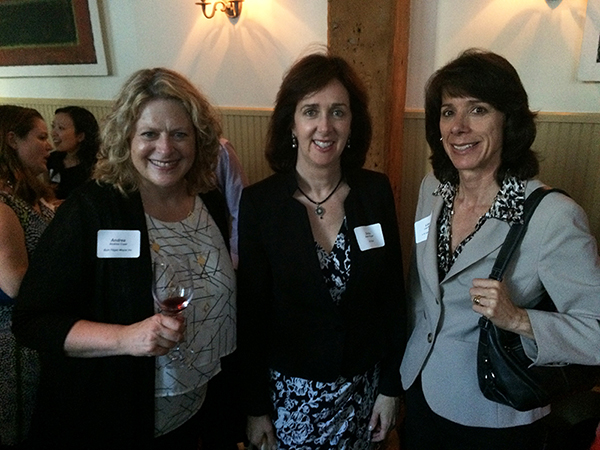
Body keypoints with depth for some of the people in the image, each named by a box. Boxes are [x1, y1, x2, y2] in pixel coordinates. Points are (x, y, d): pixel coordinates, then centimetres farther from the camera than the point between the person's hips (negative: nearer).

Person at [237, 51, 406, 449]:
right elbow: (250, 313, -9)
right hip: (290, 390, -1)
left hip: (364, 385, 2)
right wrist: (255, 407, -3)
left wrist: (391, 386, 1)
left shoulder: (376, 191, -9)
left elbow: (392, 294, -2)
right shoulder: (259, 202, -15)